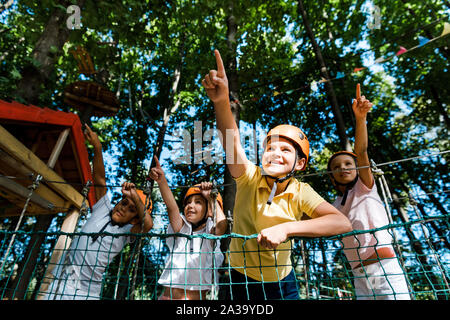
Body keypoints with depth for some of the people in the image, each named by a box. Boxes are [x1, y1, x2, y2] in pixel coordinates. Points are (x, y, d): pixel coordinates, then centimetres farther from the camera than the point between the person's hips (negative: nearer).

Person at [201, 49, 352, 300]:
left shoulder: (301, 193, -16)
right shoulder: (249, 178, -18)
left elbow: (343, 223, -30)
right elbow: (231, 141, -36)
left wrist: (286, 228, -40)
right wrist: (221, 100, -52)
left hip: (281, 282, 1)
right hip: (240, 279, 0)